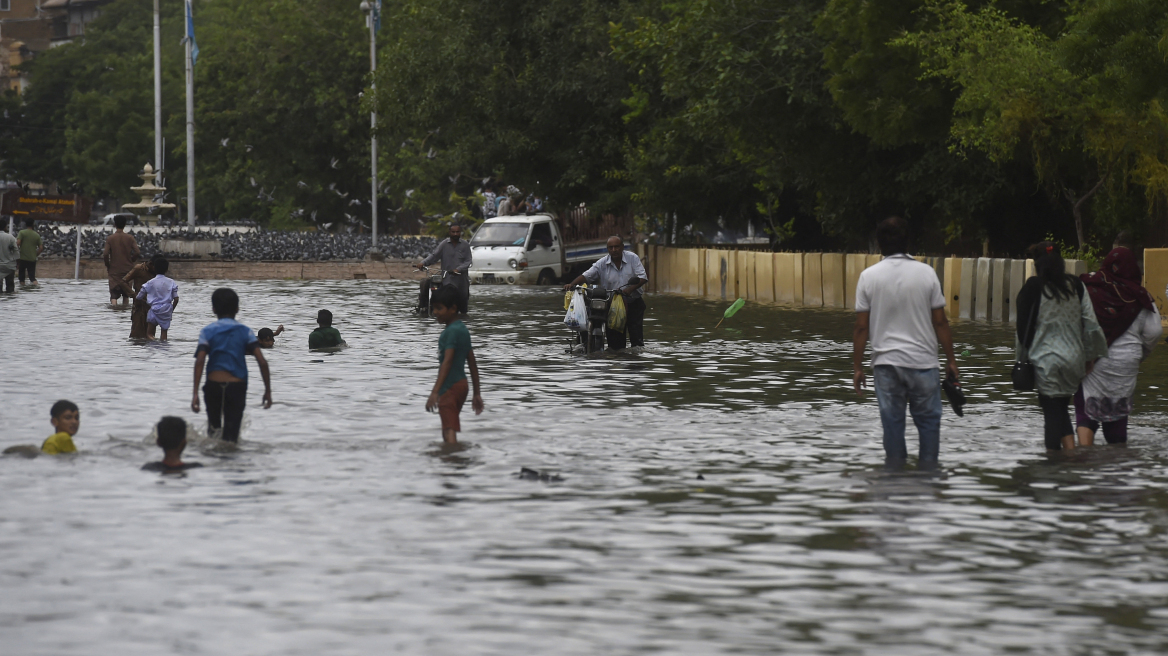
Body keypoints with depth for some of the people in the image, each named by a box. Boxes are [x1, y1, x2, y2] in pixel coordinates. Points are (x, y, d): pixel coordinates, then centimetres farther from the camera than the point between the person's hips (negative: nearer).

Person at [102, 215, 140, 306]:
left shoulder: (110, 239, -6)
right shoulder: (130, 238, -2)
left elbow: (105, 254, -13)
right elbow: (137, 252, -9)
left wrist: (107, 266, 3)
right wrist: (131, 261, 8)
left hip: (114, 270, -2)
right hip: (127, 270, 2)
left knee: (114, 295, -6)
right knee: (126, 295, 16)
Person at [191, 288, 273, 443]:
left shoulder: (207, 331, 2)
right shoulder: (245, 332, 4)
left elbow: (200, 361, -11)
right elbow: (262, 362, -4)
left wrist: (195, 393, -14)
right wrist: (268, 390, 3)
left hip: (213, 385, 0)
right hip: (237, 386, 0)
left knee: (214, 428, 22)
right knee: (231, 435, 0)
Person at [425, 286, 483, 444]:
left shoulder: (451, 331, -14)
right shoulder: (463, 329, 14)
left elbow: (447, 361, -24)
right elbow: (472, 363, 17)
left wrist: (435, 391, -29)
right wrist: (477, 394, 21)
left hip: (450, 387, -10)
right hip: (462, 383, 10)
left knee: (449, 431, -16)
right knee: (447, 431, 19)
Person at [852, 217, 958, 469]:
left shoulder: (869, 276, -4)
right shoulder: (925, 273, -5)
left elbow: (861, 327, -3)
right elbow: (940, 322, -2)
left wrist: (857, 367, 5)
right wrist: (951, 360, 7)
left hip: (886, 362, 1)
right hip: (923, 362, -1)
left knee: (892, 420, 6)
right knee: (928, 419, 9)